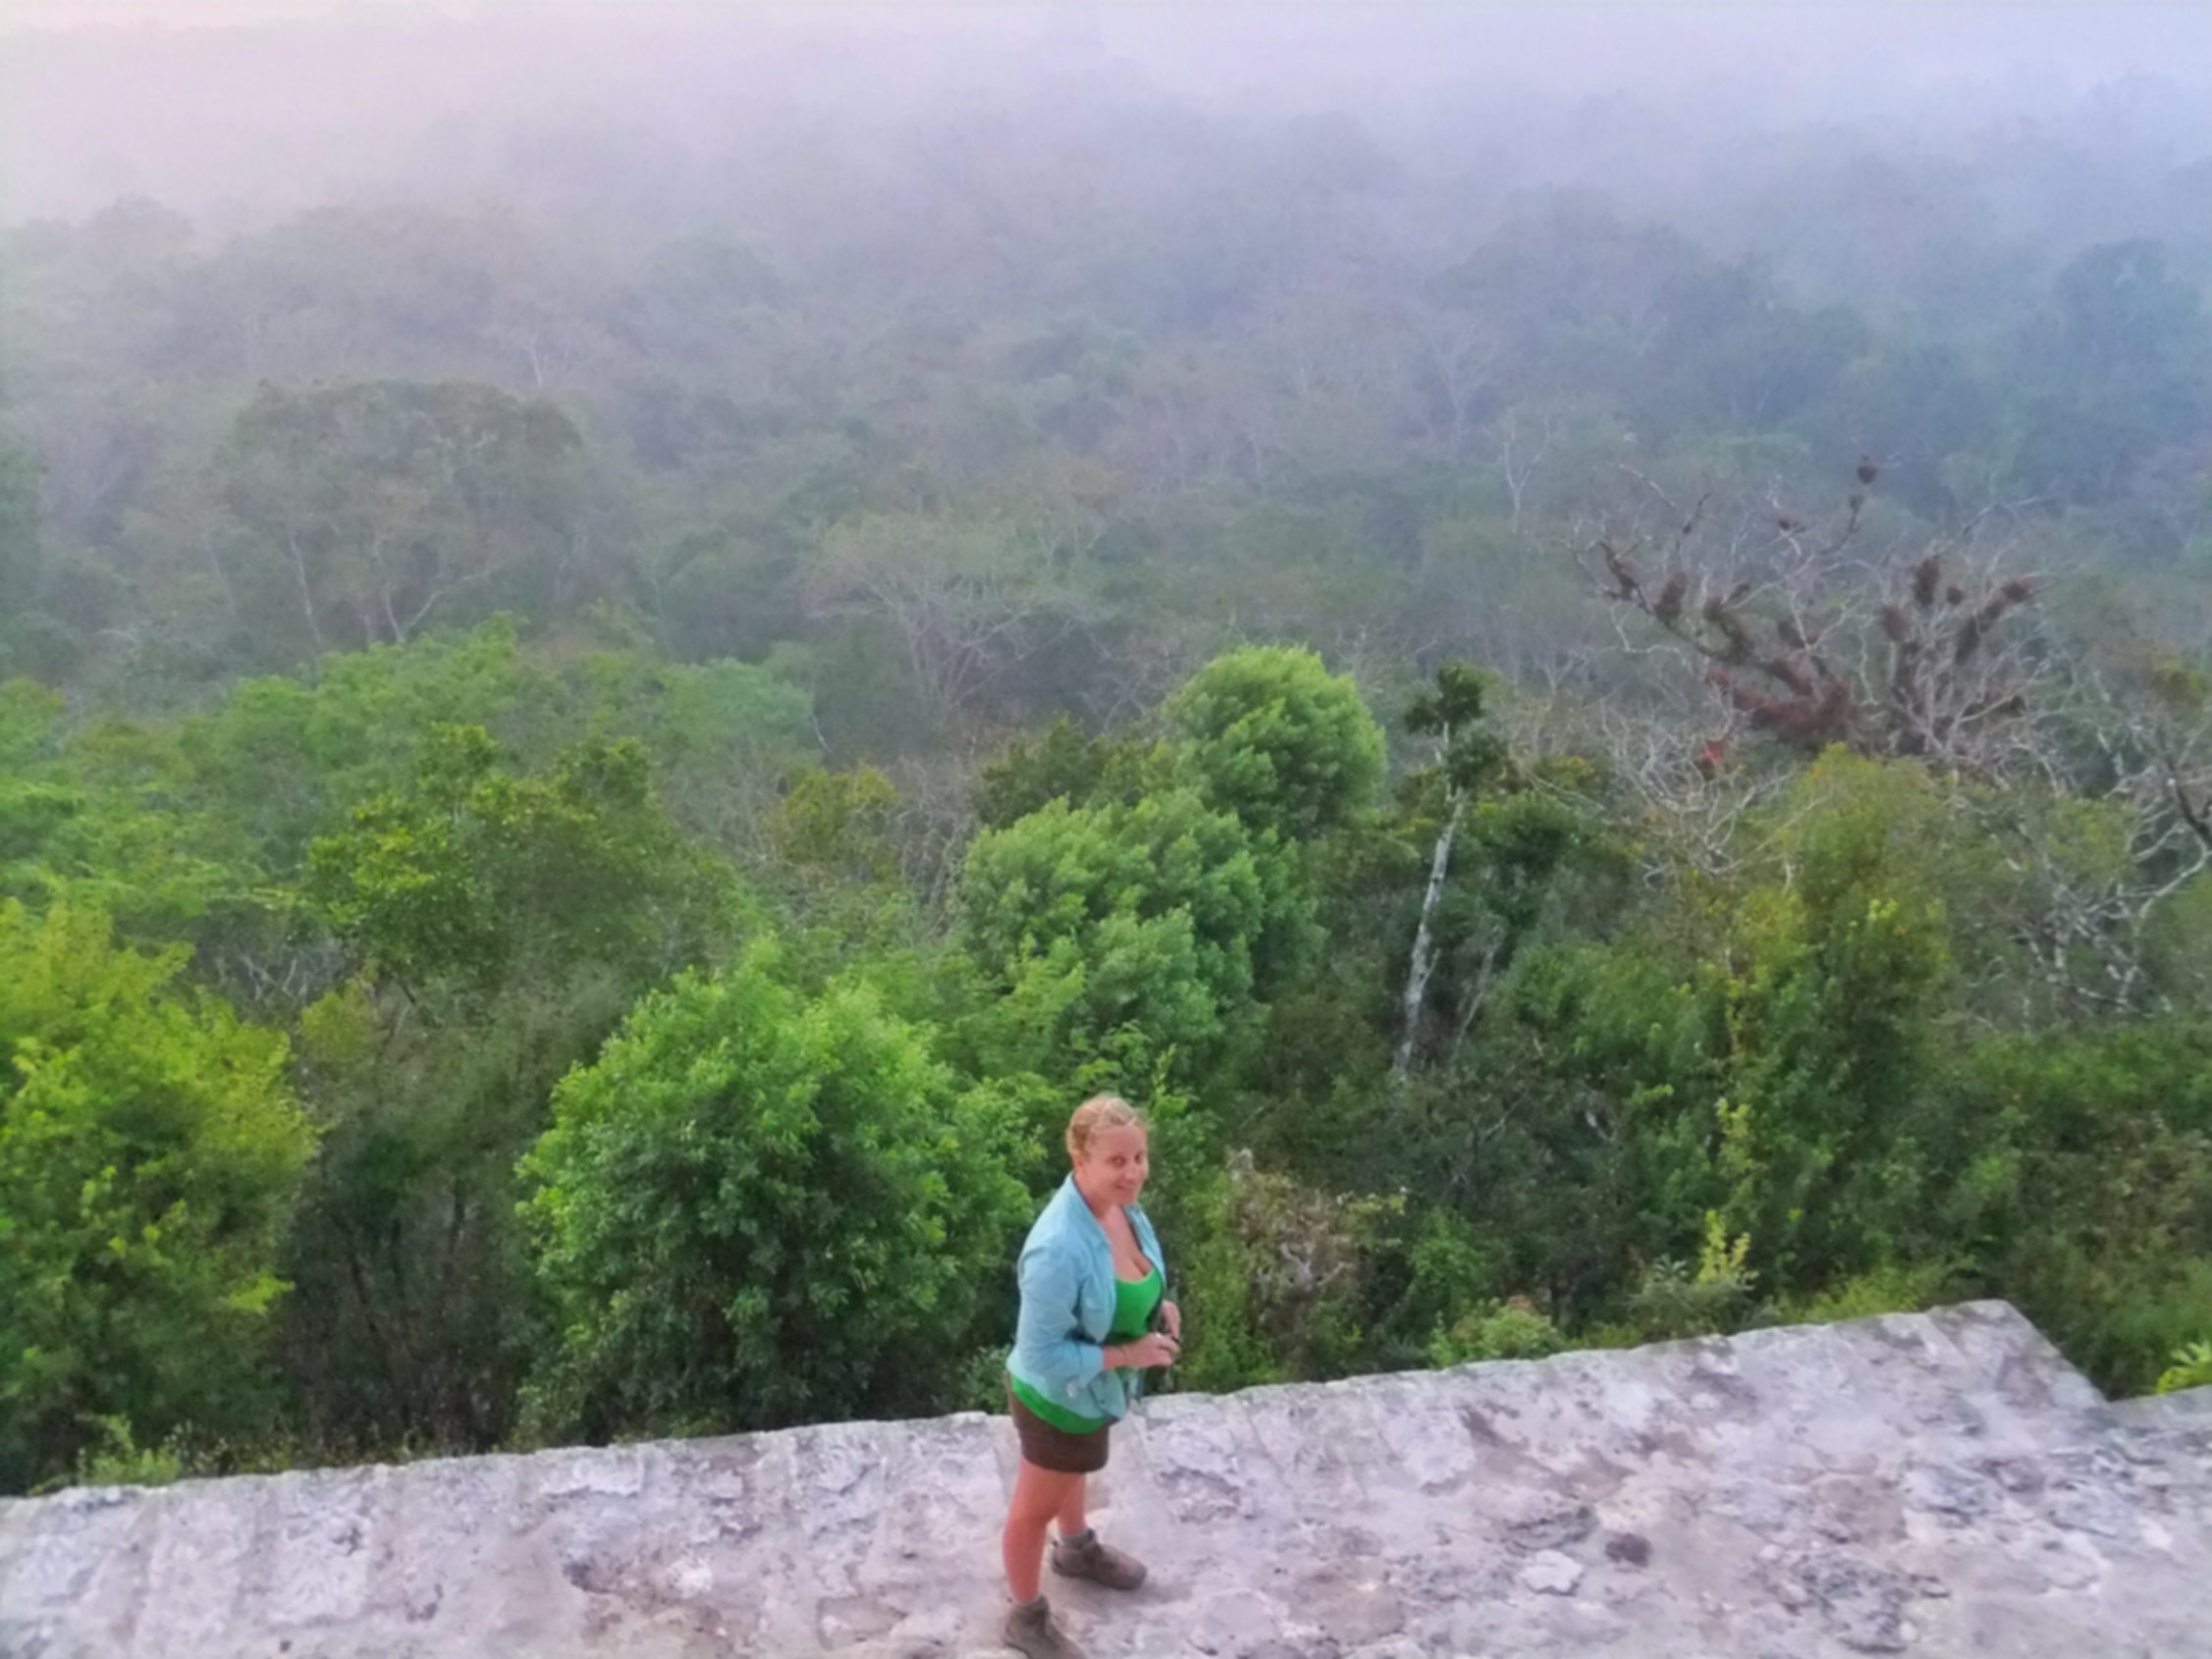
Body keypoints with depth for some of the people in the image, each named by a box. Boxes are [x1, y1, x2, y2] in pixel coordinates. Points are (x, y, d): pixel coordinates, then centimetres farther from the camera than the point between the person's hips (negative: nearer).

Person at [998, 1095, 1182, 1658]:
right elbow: (1041, 1354, -32)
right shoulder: (1059, 1248, -41)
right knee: (1036, 1507, 19)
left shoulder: (1120, 1203, -15)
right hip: (1059, 1398, -8)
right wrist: (1128, 1353, -28)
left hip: (1089, 1390, 8)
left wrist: (1157, 1304, -10)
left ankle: (1076, 1549, 64)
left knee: (1075, 1470, 35)